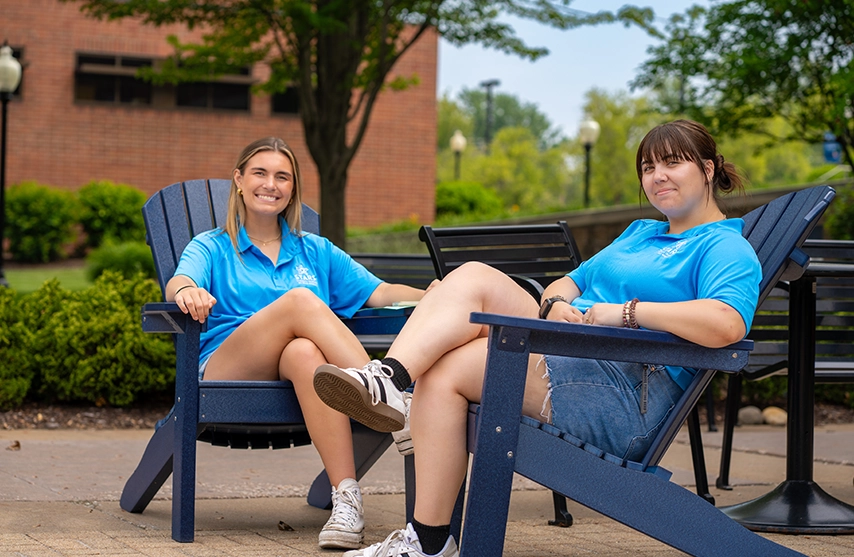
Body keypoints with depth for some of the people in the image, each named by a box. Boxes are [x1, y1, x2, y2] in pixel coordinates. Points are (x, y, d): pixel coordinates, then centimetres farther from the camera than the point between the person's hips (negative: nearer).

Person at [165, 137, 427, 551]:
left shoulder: (316, 252, 27)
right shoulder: (212, 248, 20)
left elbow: (379, 293, 14)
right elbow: (177, 284, -4)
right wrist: (187, 292, -31)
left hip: (293, 376, 2)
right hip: (226, 374, -2)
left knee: (305, 352, -39)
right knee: (301, 300, -32)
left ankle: (347, 499, -52)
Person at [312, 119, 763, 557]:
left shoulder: (726, 248, 0)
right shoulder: (640, 233, 29)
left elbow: (727, 325, -21)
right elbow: (571, 282, 28)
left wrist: (626, 311, -16)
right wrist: (557, 303, 3)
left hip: (627, 397, -9)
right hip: (565, 355, 9)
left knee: (444, 372, -22)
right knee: (472, 277, -14)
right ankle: (385, 377, -31)